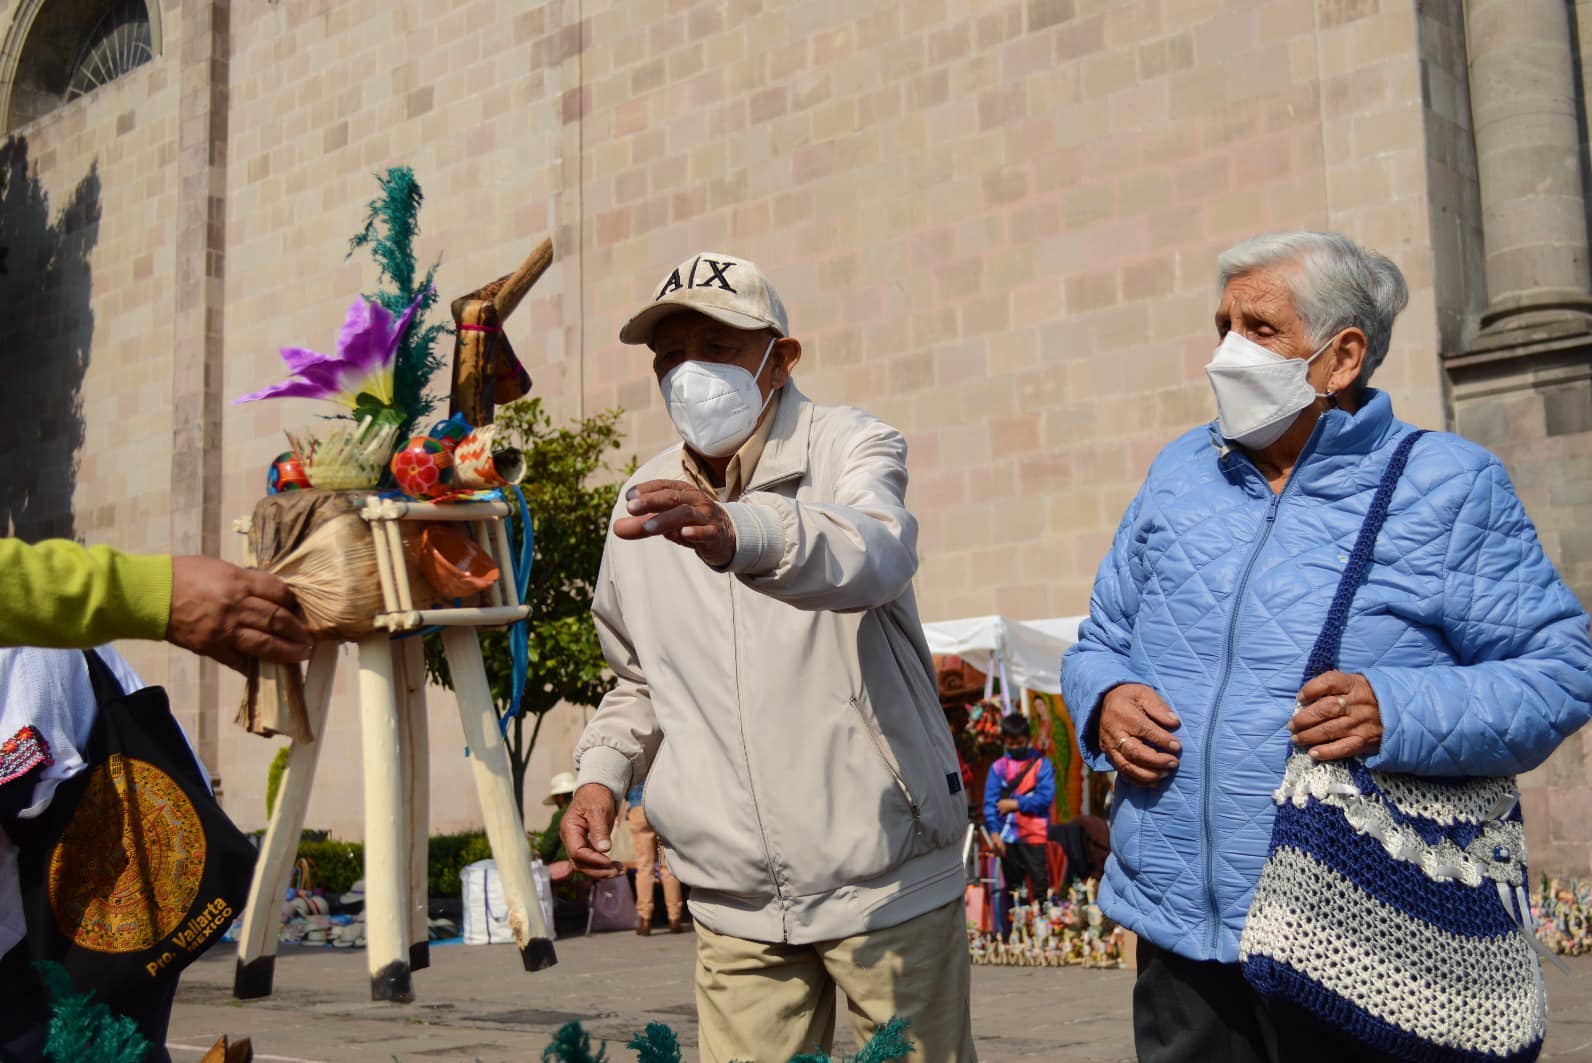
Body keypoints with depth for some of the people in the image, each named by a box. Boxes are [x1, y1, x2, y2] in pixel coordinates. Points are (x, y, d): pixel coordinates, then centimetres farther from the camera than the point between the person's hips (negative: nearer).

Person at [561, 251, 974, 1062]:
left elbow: (874, 553, -32)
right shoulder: (644, 506, 8)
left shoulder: (849, 448, -7)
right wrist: (603, 771, 3)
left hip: (884, 875, -4)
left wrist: (742, 533, -51)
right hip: (735, 900, 4)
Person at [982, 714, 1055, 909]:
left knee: (1039, 886, -4)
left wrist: (1015, 803, -8)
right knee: (1011, 887, 13)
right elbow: (990, 802, -1)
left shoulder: (1041, 764, 0)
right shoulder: (998, 767, 5)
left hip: (1034, 836, -3)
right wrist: (994, 832, -12)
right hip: (1007, 837, 3)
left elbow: (1046, 797, -10)